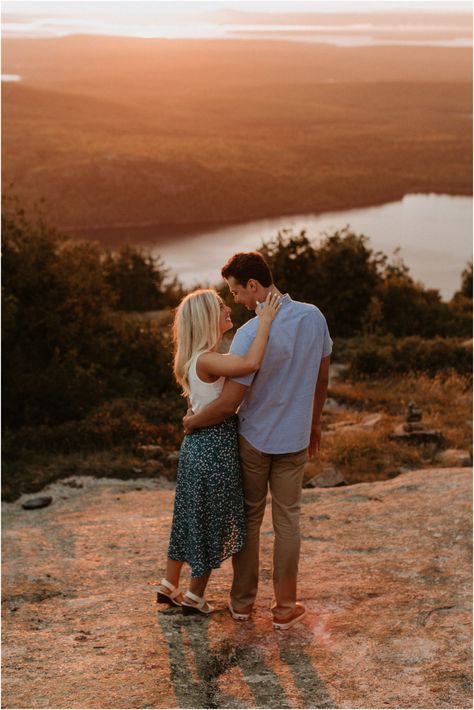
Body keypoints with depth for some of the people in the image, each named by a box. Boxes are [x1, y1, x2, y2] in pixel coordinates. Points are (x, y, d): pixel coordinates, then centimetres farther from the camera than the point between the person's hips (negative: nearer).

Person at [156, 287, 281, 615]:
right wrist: (265, 320, -30)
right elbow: (252, 363, -38)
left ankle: (170, 586, 33)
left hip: (199, 444, 9)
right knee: (211, 521, 7)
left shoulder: (204, 358, 8)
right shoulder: (207, 360, -23)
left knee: (190, 515, 20)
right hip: (215, 445, -9)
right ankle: (195, 597, 21)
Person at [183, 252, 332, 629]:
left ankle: (242, 601, 26)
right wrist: (314, 422, 19)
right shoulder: (314, 317, -8)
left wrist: (191, 421, -5)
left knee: (249, 517, 15)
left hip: (253, 440, -3)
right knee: (287, 520, 12)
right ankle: (285, 607, 20)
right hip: (295, 439, 3)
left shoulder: (251, 334, -25)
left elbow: (228, 403, -23)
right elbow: (322, 378, 5)